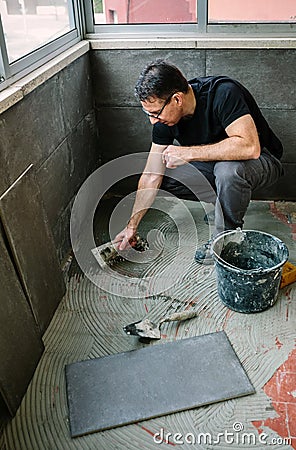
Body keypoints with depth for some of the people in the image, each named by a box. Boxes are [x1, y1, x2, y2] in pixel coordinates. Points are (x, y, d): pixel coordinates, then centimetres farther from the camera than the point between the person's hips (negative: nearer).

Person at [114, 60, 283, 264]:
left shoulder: (224, 93, -31)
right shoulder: (165, 116, -13)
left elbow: (249, 147, -43)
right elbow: (151, 176, -9)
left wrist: (188, 153, -38)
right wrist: (132, 225, -10)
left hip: (261, 160, -6)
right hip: (213, 163, 6)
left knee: (228, 169, -39)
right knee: (161, 178, -8)